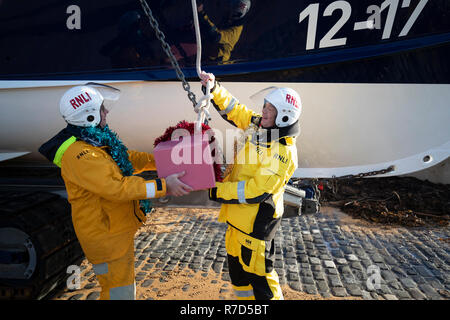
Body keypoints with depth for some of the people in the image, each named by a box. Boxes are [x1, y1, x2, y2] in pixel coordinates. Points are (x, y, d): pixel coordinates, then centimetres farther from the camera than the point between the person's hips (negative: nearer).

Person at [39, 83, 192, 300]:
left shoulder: (96, 140, 5)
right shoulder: (79, 155, -27)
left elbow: (125, 158, 16)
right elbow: (116, 187, -33)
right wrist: (163, 187, -32)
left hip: (118, 228, 10)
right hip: (105, 235, -10)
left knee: (124, 284, 26)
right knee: (118, 292, 5)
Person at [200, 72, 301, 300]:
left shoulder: (283, 153, -25)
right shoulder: (262, 129, -1)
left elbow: (255, 192, -28)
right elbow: (234, 110, 10)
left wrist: (216, 191, -23)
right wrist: (214, 88, 0)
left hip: (256, 222, -9)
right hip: (238, 217, 9)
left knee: (258, 272, 8)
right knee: (237, 265, 24)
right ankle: (245, 297, 46)